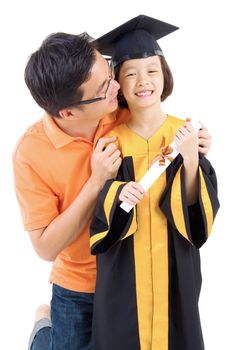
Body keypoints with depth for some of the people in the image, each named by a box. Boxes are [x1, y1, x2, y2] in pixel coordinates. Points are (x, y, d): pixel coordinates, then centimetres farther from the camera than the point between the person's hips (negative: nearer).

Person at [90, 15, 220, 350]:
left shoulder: (186, 133, -5)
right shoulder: (110, 138, -6)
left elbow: (199, 210, -9)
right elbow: (96, 212, -4)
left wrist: (191, 159, -25)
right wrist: (118, 193, -25)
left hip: (174, 267, 1)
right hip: (122, 272, 0)